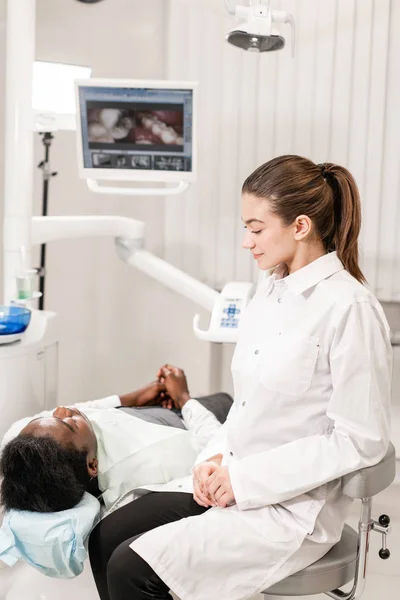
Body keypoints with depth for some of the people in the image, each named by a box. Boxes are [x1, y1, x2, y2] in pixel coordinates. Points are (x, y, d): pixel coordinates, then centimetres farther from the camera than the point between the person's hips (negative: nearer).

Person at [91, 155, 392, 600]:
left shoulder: (350, 307, -19)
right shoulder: (271, 290, 6)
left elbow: (360, 441, -18)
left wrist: (245, 477, -17)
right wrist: (216, 458, -2)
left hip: (294, 507, -8)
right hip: (233, 481, 8)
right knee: (106, 540, 0)